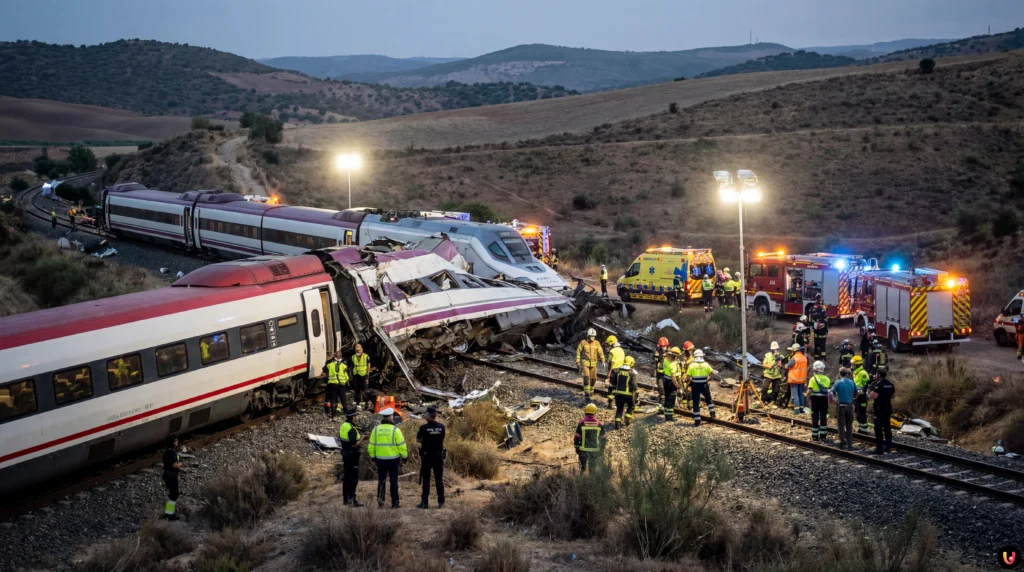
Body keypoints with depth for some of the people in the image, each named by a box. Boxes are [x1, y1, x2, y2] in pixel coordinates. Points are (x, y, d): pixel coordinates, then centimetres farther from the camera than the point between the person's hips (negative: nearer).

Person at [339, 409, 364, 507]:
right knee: (353, 477, -4)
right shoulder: (352, 429, -21)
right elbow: (354, 444, -29)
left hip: (345, 454, 9)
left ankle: (346, 498, 21)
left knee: (346, 476, 14)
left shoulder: (343, 426, 7)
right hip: (352, 455, -9)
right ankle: (351, 499, -5)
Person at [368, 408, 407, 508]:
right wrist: (405, 456, 2)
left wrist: (373, 456, 17)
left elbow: (371, 445, 5)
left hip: (380, 459, 3)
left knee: (381, 480, 13)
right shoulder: (395, 429, -11)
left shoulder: (376, 429, 0)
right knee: (393, 481, 5)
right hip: (393, 459, -3)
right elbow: (401, 445, -10)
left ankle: (380, 498, 1)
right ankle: (394, 502, 8)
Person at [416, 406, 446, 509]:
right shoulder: (441, 427, -2)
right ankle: (441, 502, 7)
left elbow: (418, 440, 0)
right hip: (439, 456, 3)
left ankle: (424, 502, 7)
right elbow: (442, 440, 8)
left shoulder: (424, 427, -11)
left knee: (426, 479, 5)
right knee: (439, 479, 7)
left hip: (427, 456, -3)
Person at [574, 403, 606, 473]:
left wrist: (576, 447, 7)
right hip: (595, 450, 1)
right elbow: (602, 438, 4)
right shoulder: (599, 425, -5)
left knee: (582, 467, 13)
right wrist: (601, 449, 16)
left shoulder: (581, 423, -11)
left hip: (583, 450, -1)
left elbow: (577, 437, -6)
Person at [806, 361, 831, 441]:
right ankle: (823, 435, 13)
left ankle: (815, 436, 6)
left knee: (815, 418, 4)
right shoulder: (827, 379, 3)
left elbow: (810, 390, -15)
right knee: (823, 418, 10)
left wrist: (807, 395, 2)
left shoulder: (813, 379, -10)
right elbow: (829, 390, 2)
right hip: (824, 399, 3)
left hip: (815, 399, -3)